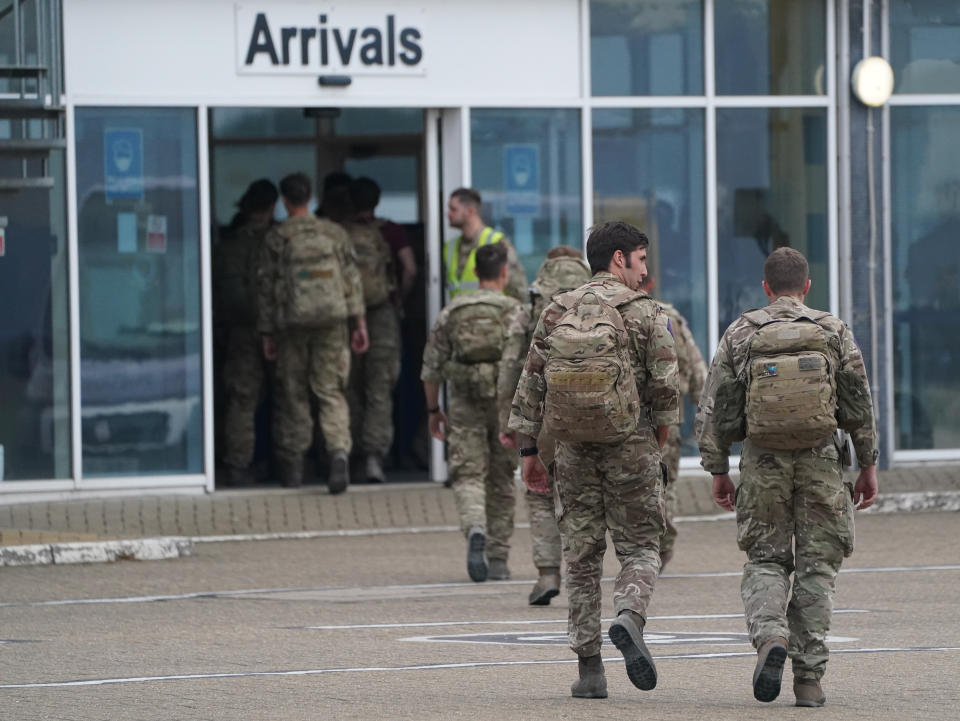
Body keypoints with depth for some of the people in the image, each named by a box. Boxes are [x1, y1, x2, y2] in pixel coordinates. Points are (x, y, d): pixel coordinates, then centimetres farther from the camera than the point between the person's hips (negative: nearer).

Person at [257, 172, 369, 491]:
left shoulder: (277, 237, -1)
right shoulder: (335, 233, 6)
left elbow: (266, 287, 1)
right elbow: (352, 279, 5)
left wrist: (267, 333, 7)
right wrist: (359, 322, 8)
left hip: (292, 321, -1)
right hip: (331, 319, 1)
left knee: (293, 394, 10)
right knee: (331, 392, 2)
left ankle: (292, 464, 15)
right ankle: (339, 451, -20)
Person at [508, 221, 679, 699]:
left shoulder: (556, 312, 7)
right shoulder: (645, 313, -4)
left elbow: (531, 385, 6)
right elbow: (664, 386, -6)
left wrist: (528, 451, 11)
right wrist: (658, 439, 11)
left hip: (573, 445, 3)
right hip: (629, 444, -3)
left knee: (581, 555, 8)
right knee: (640, 548, 5)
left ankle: (589, 669, 6)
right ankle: (628, 619, -25)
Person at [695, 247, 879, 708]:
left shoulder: (740, 334, 2)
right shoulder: (834, 332, 1)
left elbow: (715, 409, 0)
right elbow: (859, 405, 0)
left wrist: (718, 471, 8)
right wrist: (868, 466, 8)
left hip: (763, 461, 0)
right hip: (821, 459, 0)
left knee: (765, 561, 11)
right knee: (815, 568, 6)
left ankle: (770, 637, -17)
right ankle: (809, 678, 1)